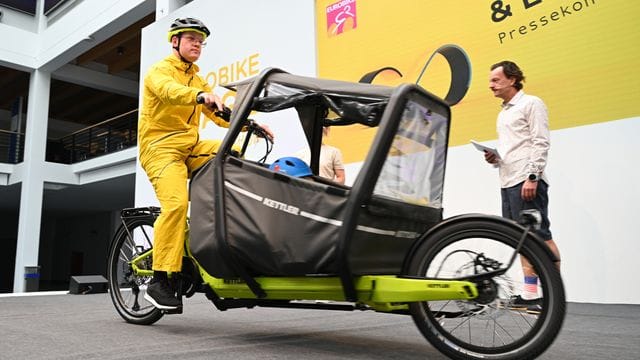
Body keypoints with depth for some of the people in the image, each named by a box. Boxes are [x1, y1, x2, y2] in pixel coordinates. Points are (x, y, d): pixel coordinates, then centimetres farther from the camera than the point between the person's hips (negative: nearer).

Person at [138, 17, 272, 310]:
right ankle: (159, 281, -17)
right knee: (176, 203, -26)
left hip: (191, 147, 6)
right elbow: (168, 90, -24)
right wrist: (201, 95, -44)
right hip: (160, 147, -6)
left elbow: (219, 115, 12)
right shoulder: (160, 70, 2)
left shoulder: (197, 80, 24)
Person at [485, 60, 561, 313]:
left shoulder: (531, 103, 0)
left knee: (540, 236, -10)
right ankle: (530, 294, 9)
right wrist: (495, 159, 8)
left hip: (527, 181, -8)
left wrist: (532, 176, -19)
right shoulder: (503, 113, 24)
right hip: (508, 183, 9)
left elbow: (541, 143, -10)